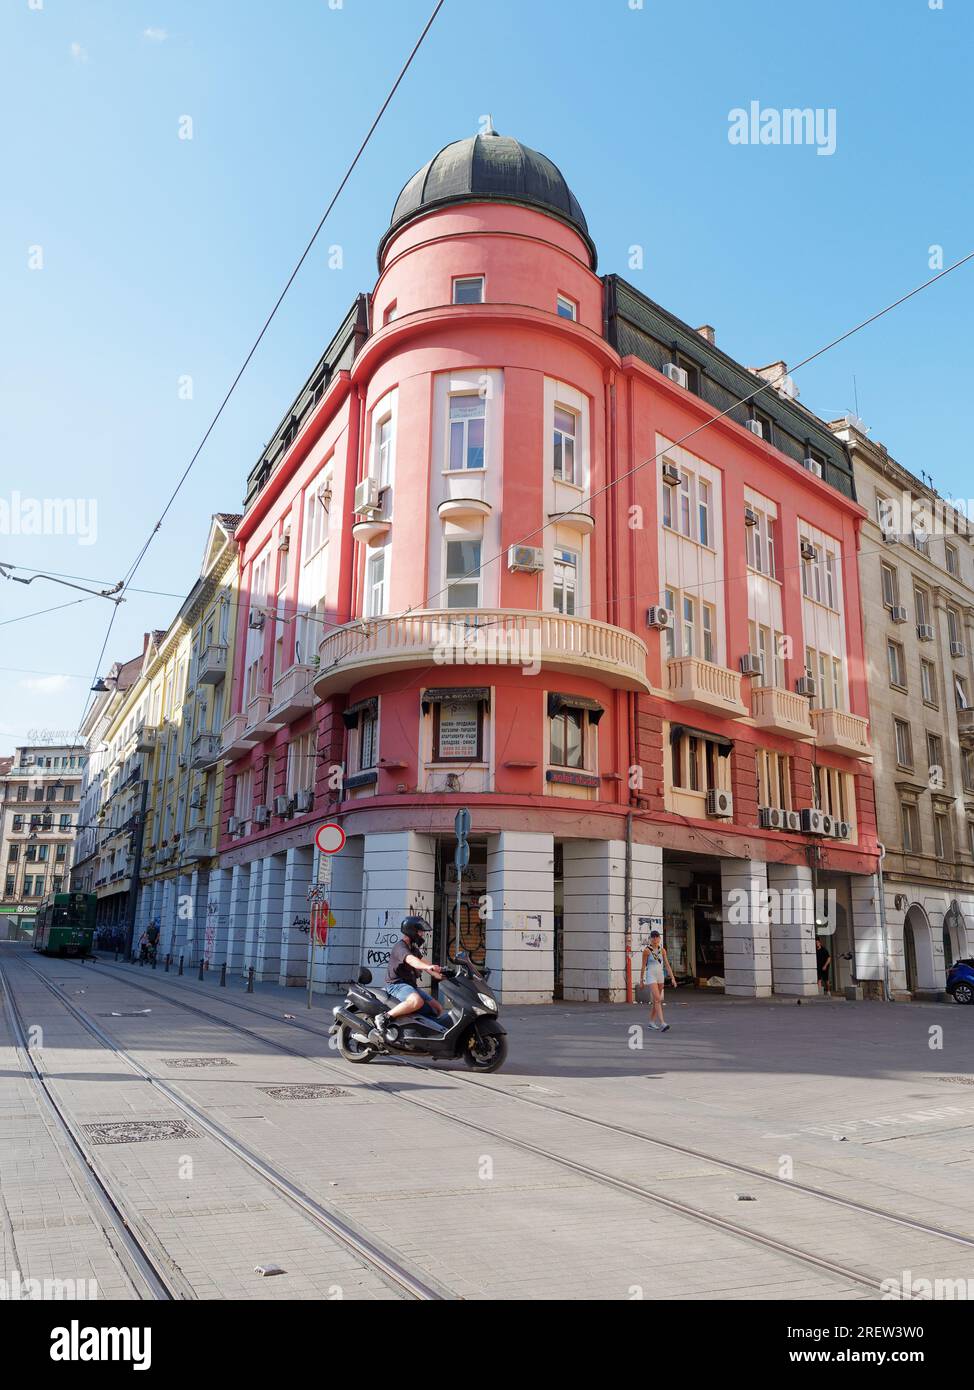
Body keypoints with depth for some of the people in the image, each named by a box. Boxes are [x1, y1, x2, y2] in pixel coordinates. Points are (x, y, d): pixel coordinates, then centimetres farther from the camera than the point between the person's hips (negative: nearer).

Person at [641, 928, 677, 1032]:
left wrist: (672, 978, -3)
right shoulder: (647, 950, -7)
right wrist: (642, 980, 2)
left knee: (656, 1000, 12)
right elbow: (643, 966, -1)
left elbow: (667, 965, 4)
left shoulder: (662, 950, 6)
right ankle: (662, 1023, -23)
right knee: (658, 999, -16)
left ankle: (651, 1022, 24)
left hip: (660, 976, 5)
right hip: (651, 976, -5)